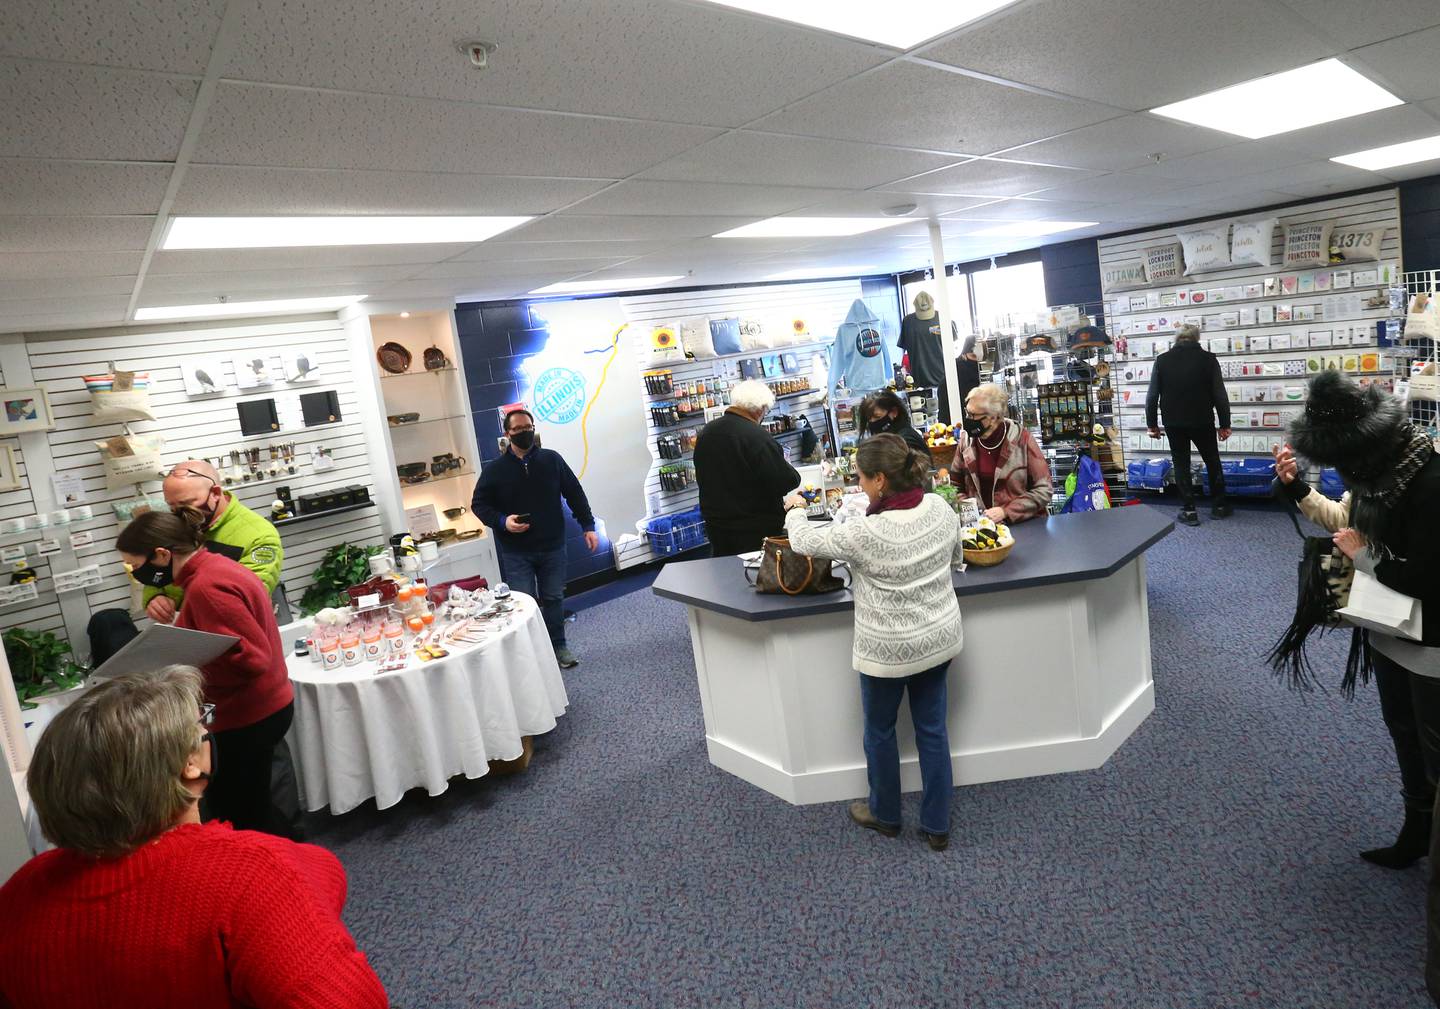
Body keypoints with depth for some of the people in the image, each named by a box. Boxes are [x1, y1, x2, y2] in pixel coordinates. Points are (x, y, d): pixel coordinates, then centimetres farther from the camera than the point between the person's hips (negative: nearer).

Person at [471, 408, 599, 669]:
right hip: (516, 552, -1)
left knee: (554, 598, 11)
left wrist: (588, 526, 1)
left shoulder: (552, 460, 1)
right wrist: (502, 521, -14)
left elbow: (574, 494, 6)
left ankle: (558, 646, 26)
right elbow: (479, 504, 4)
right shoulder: (494, 470, -3)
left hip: (552, 547, 2)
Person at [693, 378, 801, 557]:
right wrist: (787, 467, 1)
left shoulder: (705, 432, 3)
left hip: (716, 527, 7)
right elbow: (786, 482, -19)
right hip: (756, 530, -7)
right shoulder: (757, 437, -21)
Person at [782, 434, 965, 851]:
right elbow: (956, 556, 9)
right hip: (939, 639, 5)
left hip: (888, 649, -5)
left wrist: (794, 509, 8)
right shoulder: (940, 508, -11)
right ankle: (937, 826, 30)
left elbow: (804, 540, -12)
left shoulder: (866, 534, -28)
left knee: (880, 731, 18)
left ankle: (885, 815, 39)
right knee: (932, 729, 17)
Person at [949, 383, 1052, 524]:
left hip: (1024, 524, -1)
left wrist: (1006, 511, -15)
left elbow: (1043, 490, -5)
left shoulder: (1022, 439, -8)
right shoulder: (966, 440, 1)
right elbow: (955, 484, 13)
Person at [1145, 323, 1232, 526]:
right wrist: (1225, 424, 1)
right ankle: (1219, 506, 23)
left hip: (1174, 422, 0)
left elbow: (1152, 395, -2)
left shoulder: (1162, 360, -1)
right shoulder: (1208, 359, -4)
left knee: (1181, 464, 8)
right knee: (1212, 462, 16)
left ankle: (1189, 510, 7)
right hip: (1202, 421, 0)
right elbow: (1220, 395, -5)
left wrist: (1152, 424, 5)